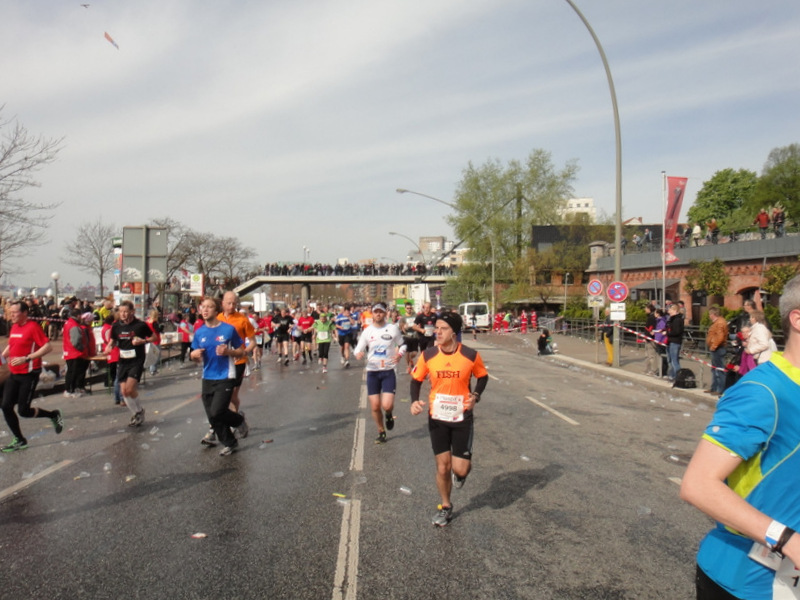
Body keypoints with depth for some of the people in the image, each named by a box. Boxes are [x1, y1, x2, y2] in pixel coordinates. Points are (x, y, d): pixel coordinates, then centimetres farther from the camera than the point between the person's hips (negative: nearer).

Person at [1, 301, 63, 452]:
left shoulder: (33, 327, -14)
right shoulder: (14, 327, 10)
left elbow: (47, 347, -20)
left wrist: (26, 358, -25)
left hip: (29, 374, -8)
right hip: (14, 374, 8)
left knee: (23, 411, -7)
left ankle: (54, 415, 19)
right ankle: (19, 440, 17)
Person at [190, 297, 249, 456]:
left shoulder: (229, 329, -9)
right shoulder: (199, 333, 4)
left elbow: (242, 352, -3)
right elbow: (197, 358, 13)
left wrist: (228, 351, -21)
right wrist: (194, 355, -10)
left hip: (225, 377, -5)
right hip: (208, 379, 5)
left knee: (216, 412, -15)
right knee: (212, 416, 8)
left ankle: (239, 420, 18)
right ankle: (229, 443, 31)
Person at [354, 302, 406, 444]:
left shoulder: (393, 329, -3)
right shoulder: (367, 331, 1)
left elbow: (402, 345, 9)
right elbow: (358, 349, 4)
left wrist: (399, 354, -13)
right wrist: (358, 354, -20)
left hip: (388, 371, -2)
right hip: (372, 372, 2)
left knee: (387, 405, -14)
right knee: (375, 407, 4)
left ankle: (389, 415, 23)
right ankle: (381, 432, 27)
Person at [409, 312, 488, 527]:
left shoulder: (470, 355, -13)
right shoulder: (428, 355, -9)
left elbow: (482, 376, 5)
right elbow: (416, 380, 4)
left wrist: (476, 395, -12)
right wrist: (415, 400, -14)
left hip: (462, 418, -1)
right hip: (437, 419, 2)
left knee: (460, 469, -5)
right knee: (442, 467, 9)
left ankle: (461, 470, 35)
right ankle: (445, 507, 34)